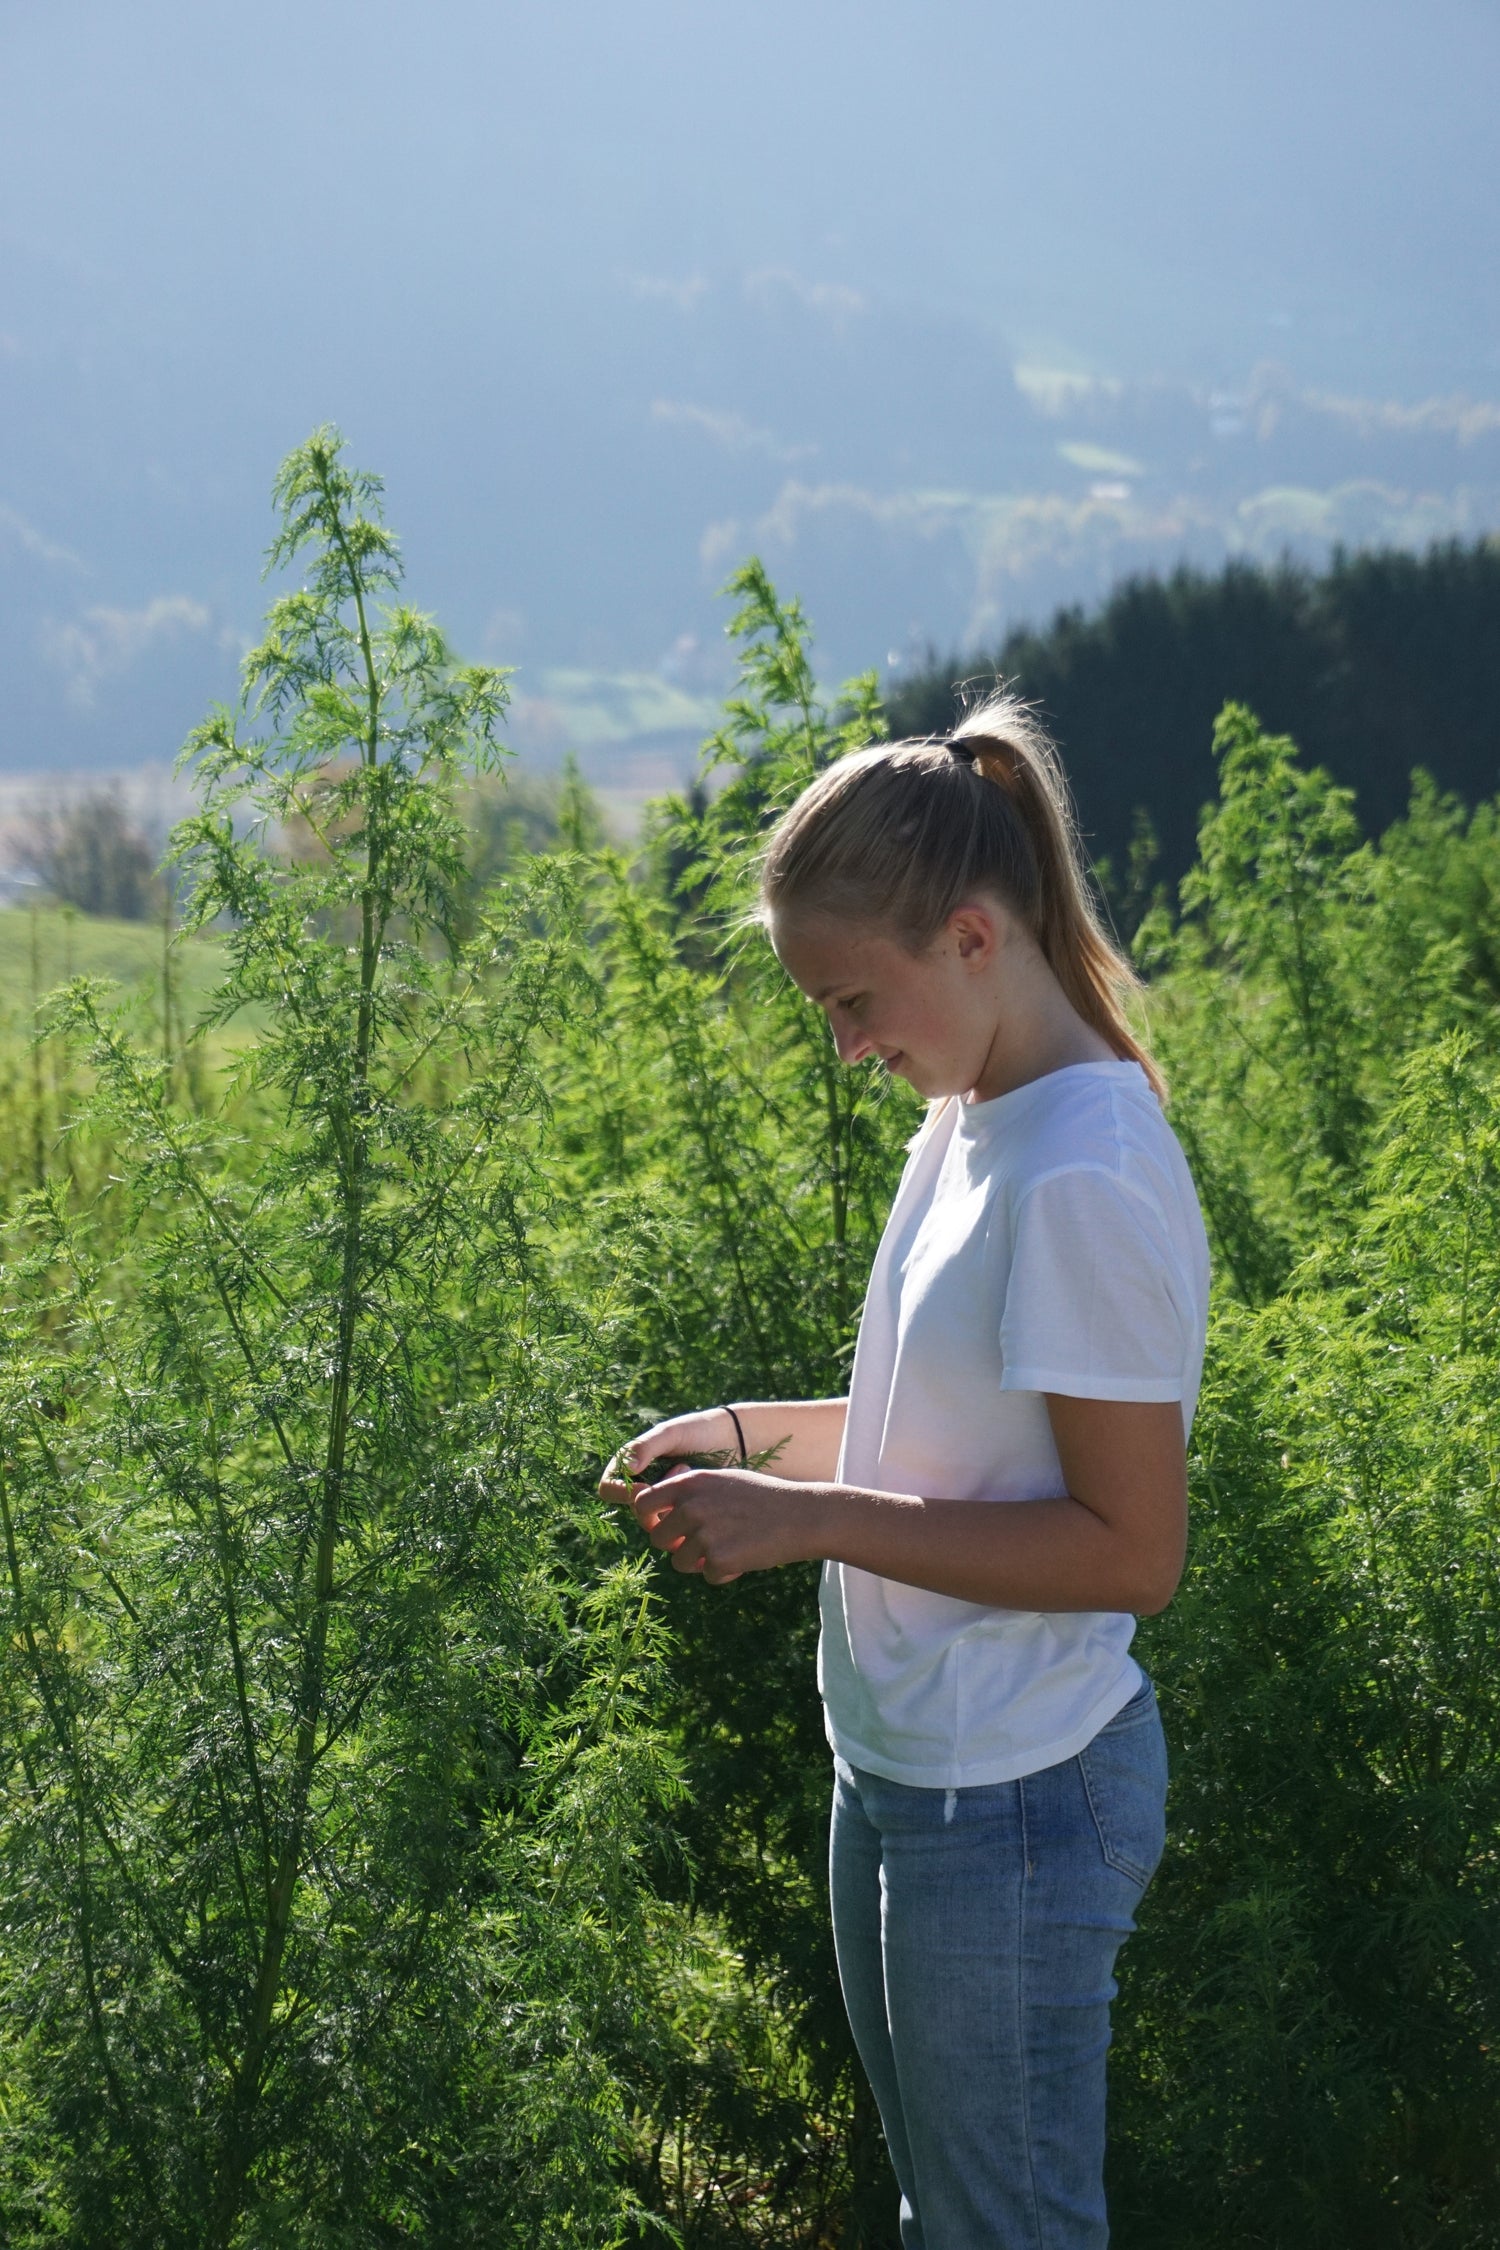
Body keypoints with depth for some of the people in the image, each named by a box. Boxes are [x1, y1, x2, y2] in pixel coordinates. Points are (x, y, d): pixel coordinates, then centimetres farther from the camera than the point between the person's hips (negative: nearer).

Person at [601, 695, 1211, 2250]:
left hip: (1015, 1802, -9)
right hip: (899, 1771, 9)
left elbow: (1131, 1549, -23)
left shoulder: (1086, 1184, -23)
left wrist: (812, 1521, -23)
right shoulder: (970, 1122, 6)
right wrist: (758, 1434, 3)